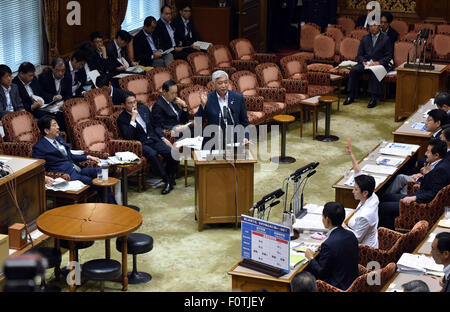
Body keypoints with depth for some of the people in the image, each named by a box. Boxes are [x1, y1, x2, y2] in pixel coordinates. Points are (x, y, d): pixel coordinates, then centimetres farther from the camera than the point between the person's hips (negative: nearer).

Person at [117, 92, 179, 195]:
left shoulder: (144, 108, 13)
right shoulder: (122, 119, -3)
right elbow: (128, 137, -17)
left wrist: (163, 138, 7)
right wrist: (133, 119, -19)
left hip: (154, 139, 5)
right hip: (141, 144, -5)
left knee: (172, 153, -22)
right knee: (152, 154, -37)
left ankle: (170, 177, 2)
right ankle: (167, 181, -25)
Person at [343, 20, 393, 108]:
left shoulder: (385, 39, 5)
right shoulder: (365, 38, 17)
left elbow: (389, 56, 0)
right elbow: (359, 54, 15)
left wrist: (378, 62, -16)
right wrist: (363, 61, -8)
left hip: (379, 64, -4)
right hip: (365, 63, 4)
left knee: (374, 72, -37)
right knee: (353, 70, -24)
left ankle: (373, 98, -37)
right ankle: (351, 96, -22)